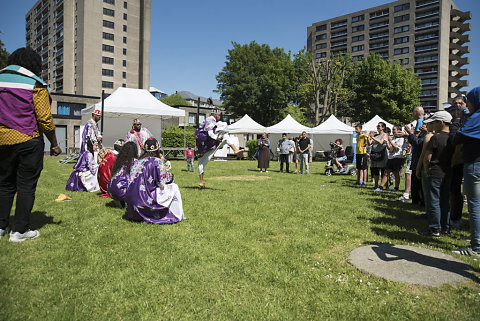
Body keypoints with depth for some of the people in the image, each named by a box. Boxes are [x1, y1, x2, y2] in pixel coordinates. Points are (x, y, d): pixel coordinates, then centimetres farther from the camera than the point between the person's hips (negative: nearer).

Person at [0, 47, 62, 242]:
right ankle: (19, 230, 8)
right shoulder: (35, 84, -6)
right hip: (28, 141, -5)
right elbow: (44, 118, -11)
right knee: (26, 185, 3)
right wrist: (54, 144, -3)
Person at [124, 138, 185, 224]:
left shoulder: (137, 162, 10)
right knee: (174, 187, 7)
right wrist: (170, 175, 15)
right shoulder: (157, 161, -9)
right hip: (145, 199, -7)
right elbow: (163, 181, -7)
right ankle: (175, 216, 9)